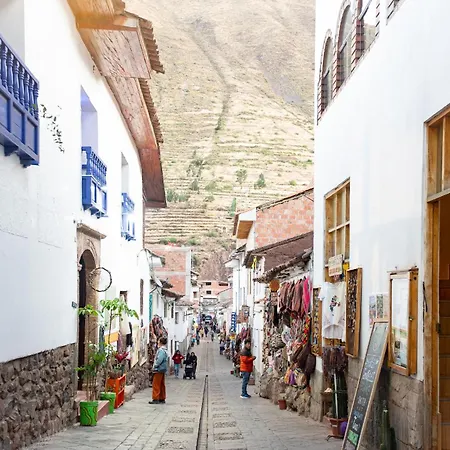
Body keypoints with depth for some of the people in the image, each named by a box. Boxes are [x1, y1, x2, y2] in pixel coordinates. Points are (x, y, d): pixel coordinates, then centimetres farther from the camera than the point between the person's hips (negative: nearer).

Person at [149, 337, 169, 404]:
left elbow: (159, 360, -26)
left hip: (159, 370, -10)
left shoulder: (161, 350, -16)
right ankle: (162, 398, 16)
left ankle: (155, 399, -6)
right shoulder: (165, 350, 15)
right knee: (162, 385, 12)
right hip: (163, 370, 10)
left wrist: (155, 366, -14)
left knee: (156, 385, -6)